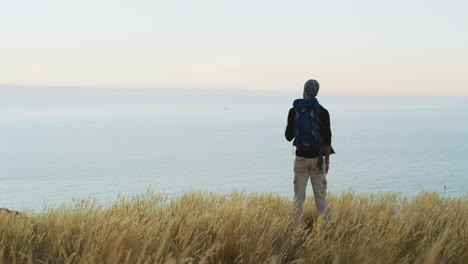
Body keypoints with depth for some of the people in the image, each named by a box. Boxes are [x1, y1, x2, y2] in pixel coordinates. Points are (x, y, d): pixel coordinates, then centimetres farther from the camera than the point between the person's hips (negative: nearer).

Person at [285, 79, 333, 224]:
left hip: (301, 158, 1)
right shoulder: (323, 112, -5)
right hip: (317, 159, 0)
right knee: (320, 196, 5)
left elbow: (289, 137, 4)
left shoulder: (294, 111, -3)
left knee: (299, 196, 7)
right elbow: (327, 139, -5)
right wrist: (327, 161, 4)